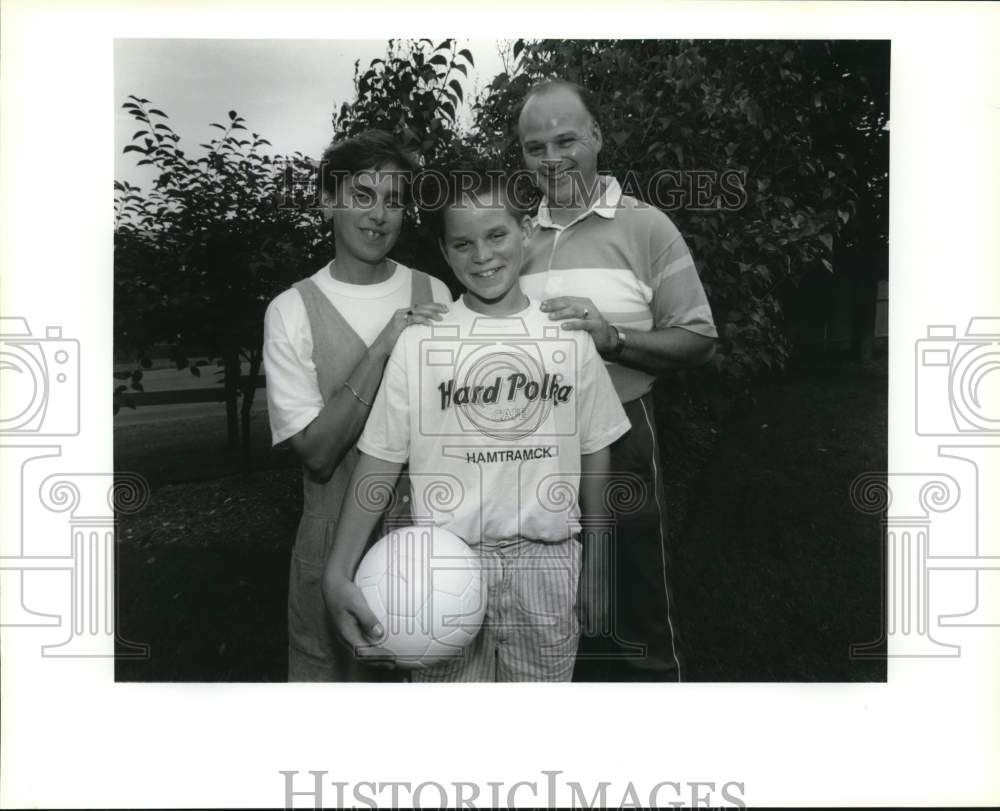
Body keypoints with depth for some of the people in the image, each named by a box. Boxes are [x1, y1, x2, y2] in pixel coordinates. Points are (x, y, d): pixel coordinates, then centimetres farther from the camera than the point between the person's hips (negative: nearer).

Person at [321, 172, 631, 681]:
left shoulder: (569, 335, 2)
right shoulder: (420, 341, -3)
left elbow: (593, 455, 7)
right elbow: (381, 459, -4)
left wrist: (593, 567, 10)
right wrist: (339, 573, -12)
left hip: (547, 562, 2)